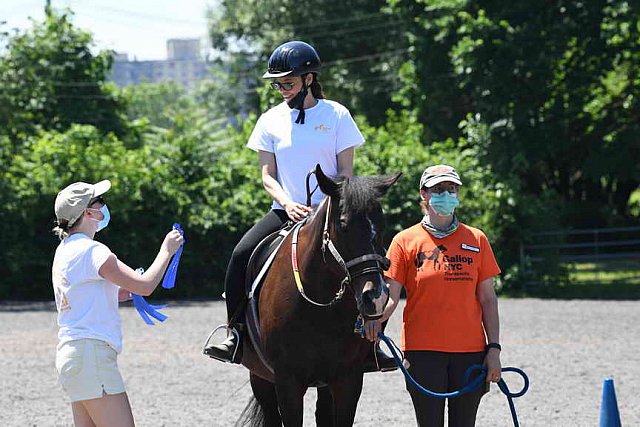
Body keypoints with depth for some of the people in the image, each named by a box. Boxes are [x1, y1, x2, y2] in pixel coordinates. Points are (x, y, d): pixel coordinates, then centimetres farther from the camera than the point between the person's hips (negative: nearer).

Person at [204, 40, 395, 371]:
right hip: (287, 210, 2)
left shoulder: (336, 115, 1)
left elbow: (345, 172, 0)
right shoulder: (271, 120, 7)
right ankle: (236, 334, -11)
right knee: (241, 255, -22)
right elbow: (267, 175, 4)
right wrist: (288, 204, -15)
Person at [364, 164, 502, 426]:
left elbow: (488, 299, 8)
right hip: (423, 350, -2)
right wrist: (375, 319, -25)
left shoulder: (476, 240, 7)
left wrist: (494, 348, 2)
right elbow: (390, 295, -4)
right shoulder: (405, 241, 1)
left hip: (469, 350, 2)